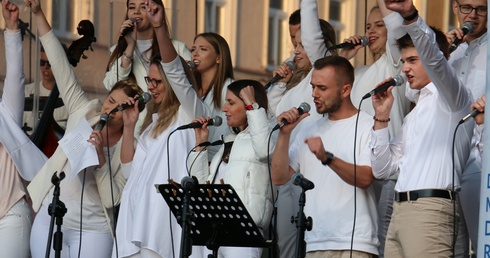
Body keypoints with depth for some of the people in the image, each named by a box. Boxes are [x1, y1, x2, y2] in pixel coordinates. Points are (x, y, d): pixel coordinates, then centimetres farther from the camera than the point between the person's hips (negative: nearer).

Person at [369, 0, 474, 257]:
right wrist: (381, 118, 15)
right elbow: (382, 169, 24)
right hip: (400, 210, 8)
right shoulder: (413, 115, 28)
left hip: (430, 208, -8)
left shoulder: (450, 97, 3)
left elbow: (433, 58, -18)